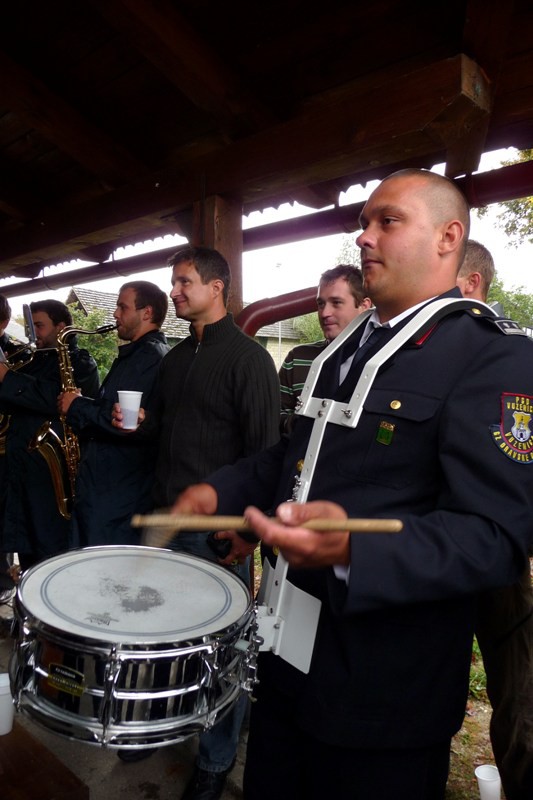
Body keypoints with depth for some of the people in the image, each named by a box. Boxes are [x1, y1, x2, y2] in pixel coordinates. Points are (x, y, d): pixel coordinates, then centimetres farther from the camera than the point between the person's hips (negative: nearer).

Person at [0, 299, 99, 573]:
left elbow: (56, 399, -22)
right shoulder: (33, 362, 18)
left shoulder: (78, 362, -4)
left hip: (52, 471, -7)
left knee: (52, 553, -1)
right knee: (25, 550, 15)